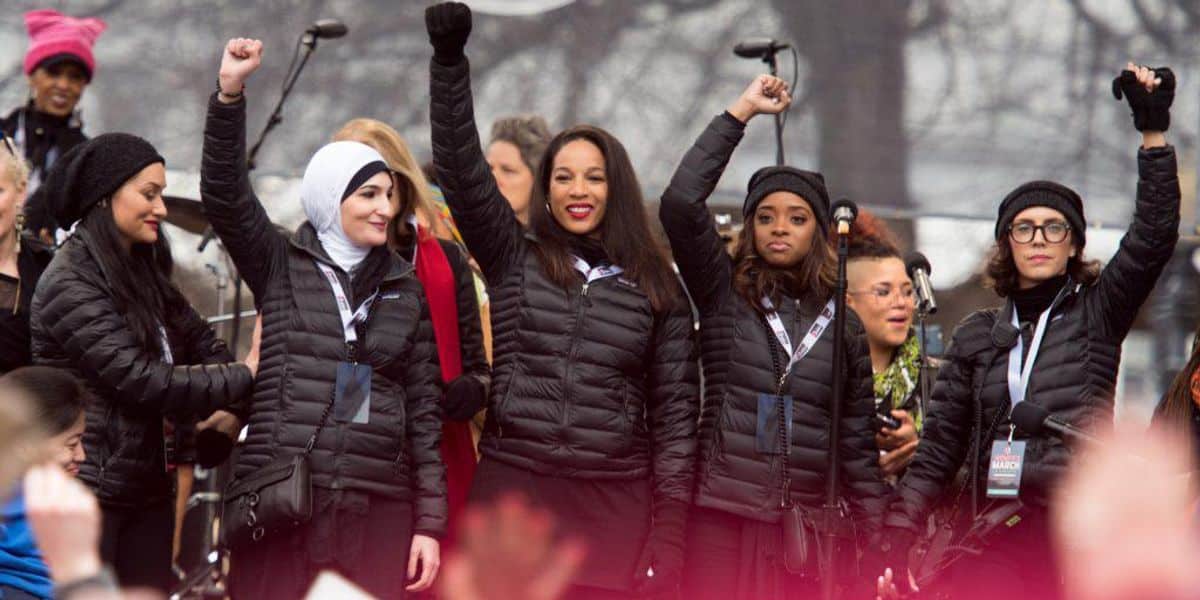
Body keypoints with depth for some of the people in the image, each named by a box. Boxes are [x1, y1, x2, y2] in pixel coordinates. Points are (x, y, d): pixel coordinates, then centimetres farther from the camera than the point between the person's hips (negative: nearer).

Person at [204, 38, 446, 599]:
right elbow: (223, 193, -5)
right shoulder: (281, 266, 9)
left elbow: (424, 411, 13)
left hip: (376, 510, 2)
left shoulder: (406, 290, 14)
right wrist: (230, 95, -17)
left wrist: (430, 521, 7)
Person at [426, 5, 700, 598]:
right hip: (514, 493, 0)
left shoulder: (657, 288, 9)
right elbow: (461, 171, -2)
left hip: (616, 505, 0)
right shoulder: (515, 259, 10)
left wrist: (670, 533, 0)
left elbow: (675, 412, 8)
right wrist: (449, 58, -11)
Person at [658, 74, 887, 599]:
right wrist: (741, 111, -4)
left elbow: (857, 444, 14)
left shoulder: (842, 324, 13)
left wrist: (881, 543, 6)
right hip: (720, 517, -2)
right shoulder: (724, 294, 6)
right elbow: (680, 204, -8)